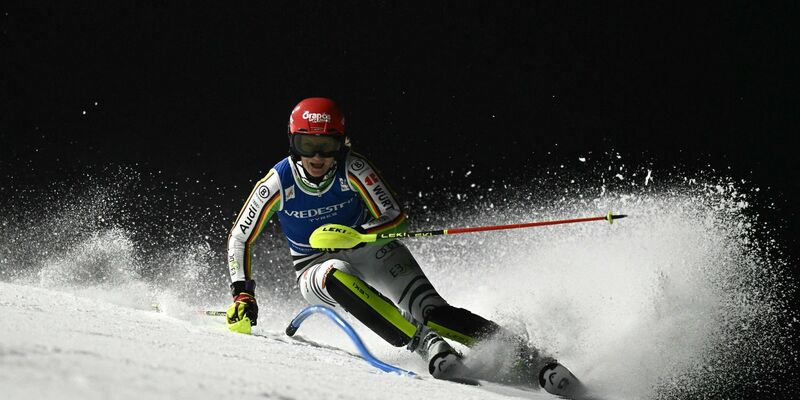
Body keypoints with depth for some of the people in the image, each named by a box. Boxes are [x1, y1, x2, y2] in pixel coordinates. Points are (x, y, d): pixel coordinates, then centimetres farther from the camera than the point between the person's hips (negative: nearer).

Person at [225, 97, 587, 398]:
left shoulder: (353, 169, -18)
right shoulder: (278, 183, -16)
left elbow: (396, 218, -15)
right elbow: (240, 239, -5)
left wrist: (356, 233, -33)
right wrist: (242, 292, -15)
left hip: (368, 248, 0)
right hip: (318, 270, 0)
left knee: (430, 310, -24)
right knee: (339, 277, -38)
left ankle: (531, 360, -28)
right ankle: (427, 345, -46)